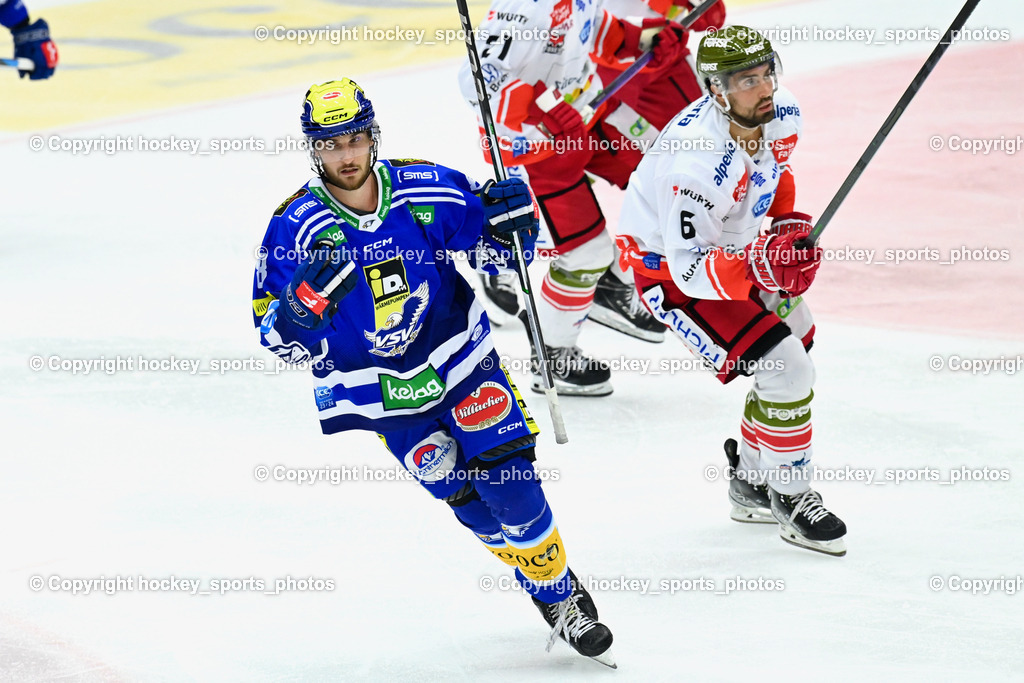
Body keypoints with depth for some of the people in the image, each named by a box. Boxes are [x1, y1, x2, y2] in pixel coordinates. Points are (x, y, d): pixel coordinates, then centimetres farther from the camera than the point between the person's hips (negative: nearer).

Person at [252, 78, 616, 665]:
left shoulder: (429, 191, -12)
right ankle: (545, 595, 15)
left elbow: (495, 249, 3)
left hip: (461, 358, 1)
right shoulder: (296, 227, -15)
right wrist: (304, 301, -34)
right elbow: (277, 335, -13)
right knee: (468, 499, -5)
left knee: (509, 479, -8)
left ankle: (562, 595, 11)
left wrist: (510, 221, -19)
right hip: (380, 392, -1)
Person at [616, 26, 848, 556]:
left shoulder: (782, 116, -13)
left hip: (728, 246, 9)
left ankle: (751, 484, 32)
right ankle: (790, 499, 2)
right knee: (784, 369, -16)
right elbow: (689, 268, -35)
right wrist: (759, 266, -47)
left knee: (796, 365, 14)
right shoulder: (699, 162, -38)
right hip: (666, 265, -9)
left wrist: (789, 224, 3)